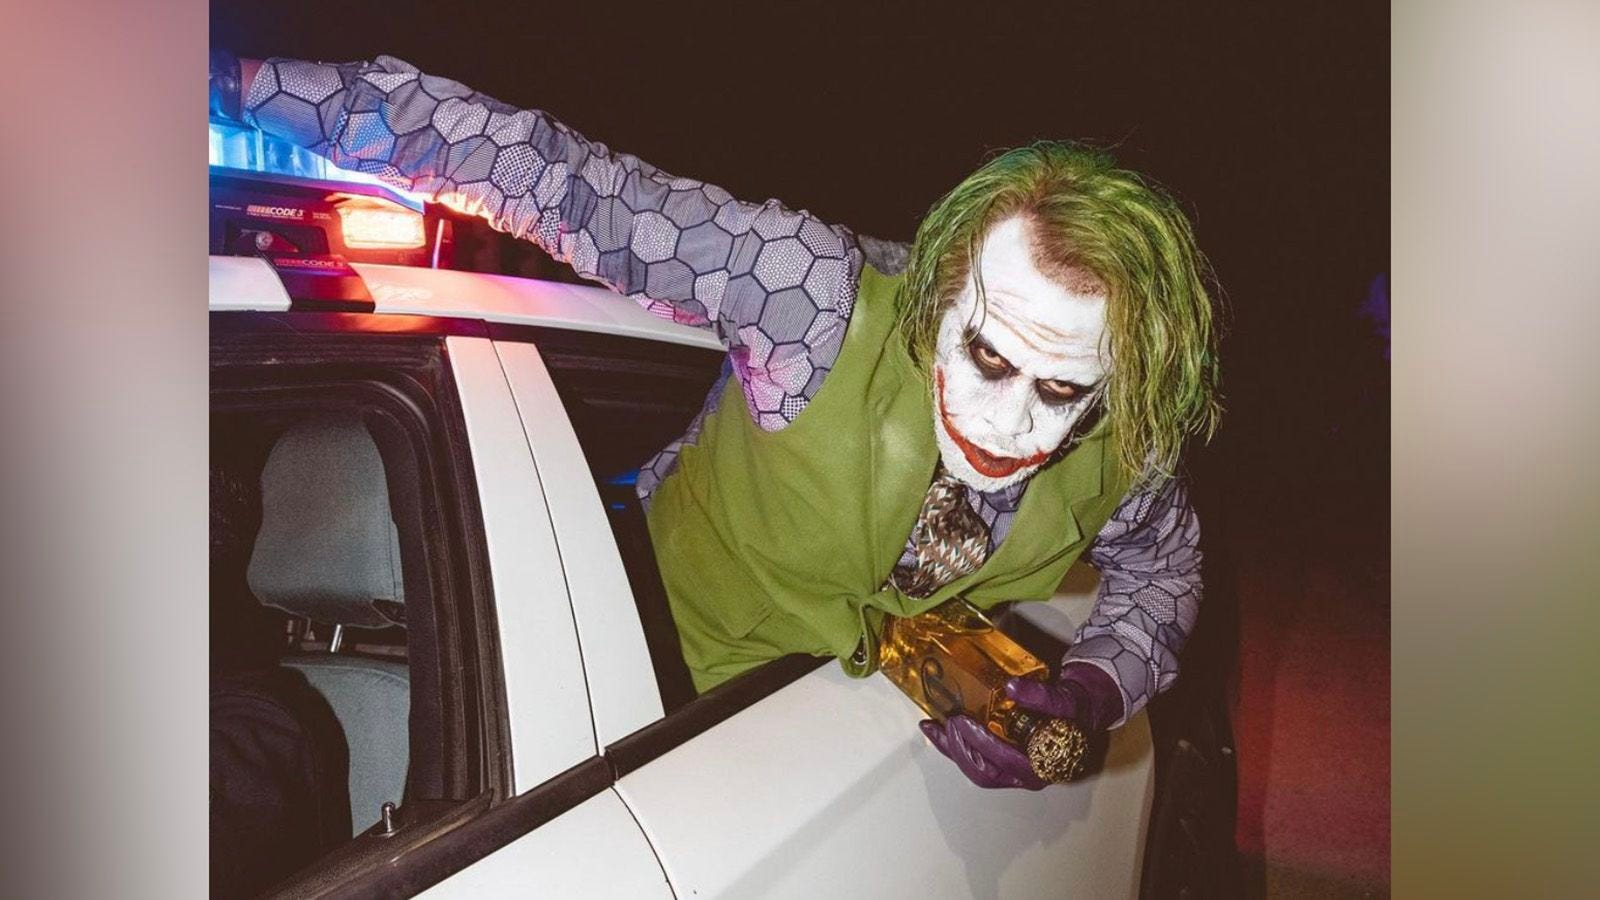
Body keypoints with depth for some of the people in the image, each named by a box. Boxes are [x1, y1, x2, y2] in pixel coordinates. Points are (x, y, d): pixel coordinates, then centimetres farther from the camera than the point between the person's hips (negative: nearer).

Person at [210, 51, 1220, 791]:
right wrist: (251, 86, -31)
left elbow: (1160, 565, 0)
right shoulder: (821, 296, -36)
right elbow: (572, 184, -32)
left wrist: (1091, 692, -20)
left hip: (873, 689, 4)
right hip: (681, 645, -3)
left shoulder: (1125, 448, -22)